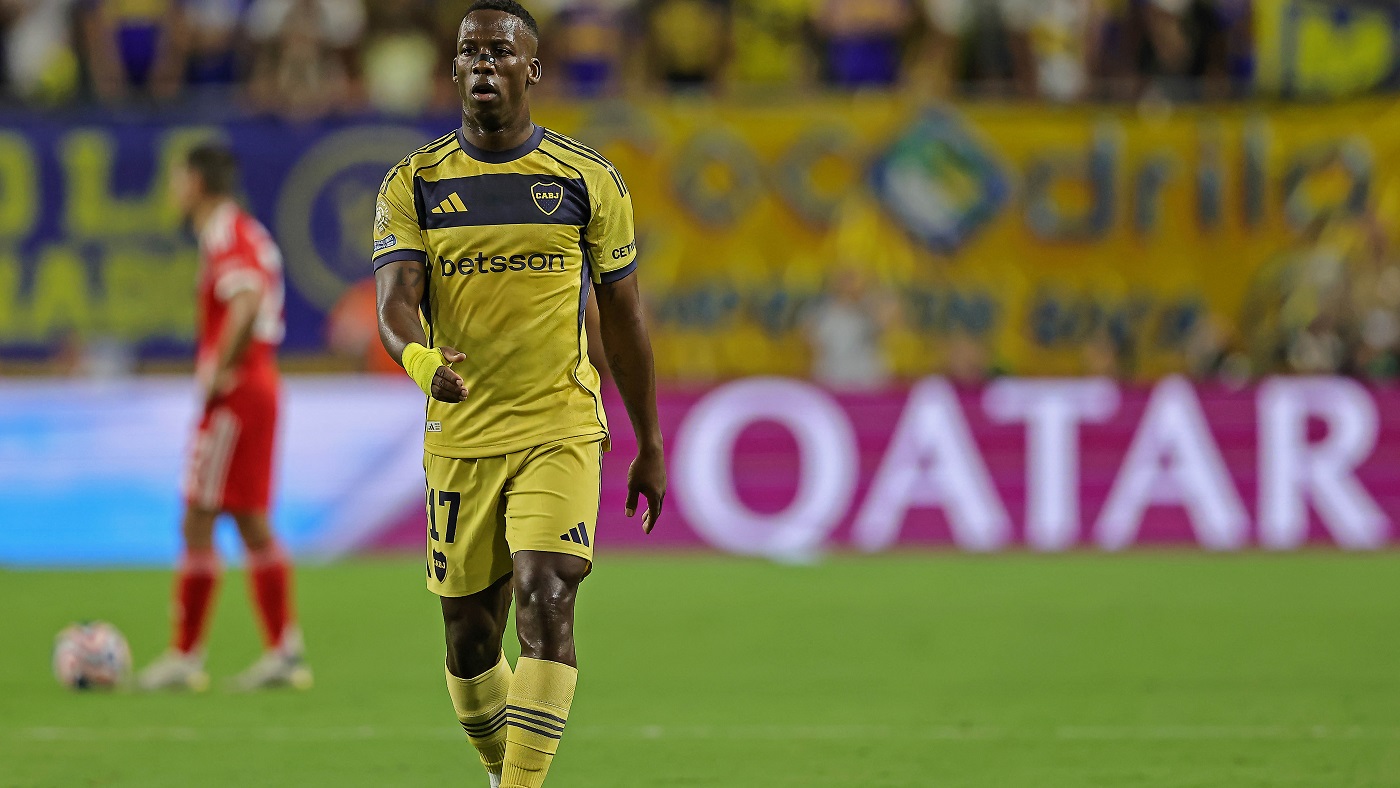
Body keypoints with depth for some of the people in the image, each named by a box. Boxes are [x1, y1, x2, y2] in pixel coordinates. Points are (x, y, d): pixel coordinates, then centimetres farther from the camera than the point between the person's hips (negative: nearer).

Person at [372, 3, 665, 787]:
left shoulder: (588, 179, 2)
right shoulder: (414, 184, 3)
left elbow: (624, 316, 8)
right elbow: (396, 299, -10)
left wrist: (650, 445, 9)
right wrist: (420, 359, -33)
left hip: (561, 433, -2)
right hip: (459, 440, 2)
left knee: (546, 605, -19)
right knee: (470, 635, 8)